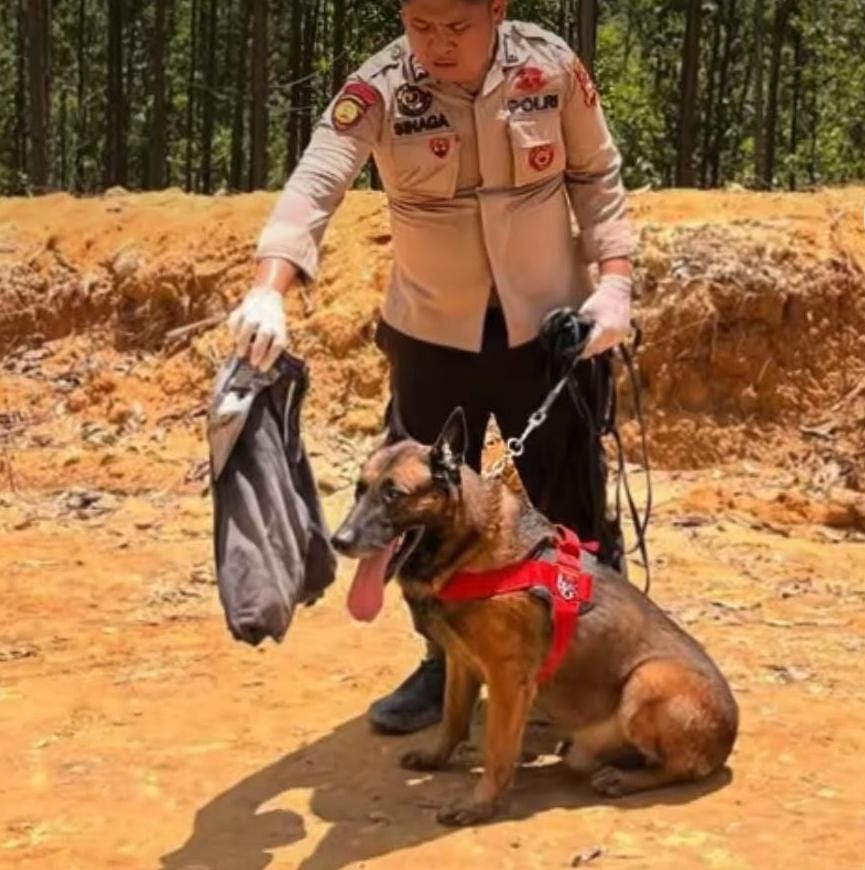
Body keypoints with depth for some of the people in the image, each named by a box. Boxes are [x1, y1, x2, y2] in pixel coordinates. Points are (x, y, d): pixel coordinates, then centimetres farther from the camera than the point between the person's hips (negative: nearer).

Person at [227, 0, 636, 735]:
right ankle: (448, 665, 30)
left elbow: (597, 177, 0)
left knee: (574, 505, 7)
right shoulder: (378, 91, -17)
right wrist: (269, 290, -46)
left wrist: (613, 281, -10)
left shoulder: (553, 68, -12)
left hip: (551, 324, 0)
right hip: (433, 333, 1)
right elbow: (315, 184, -30)